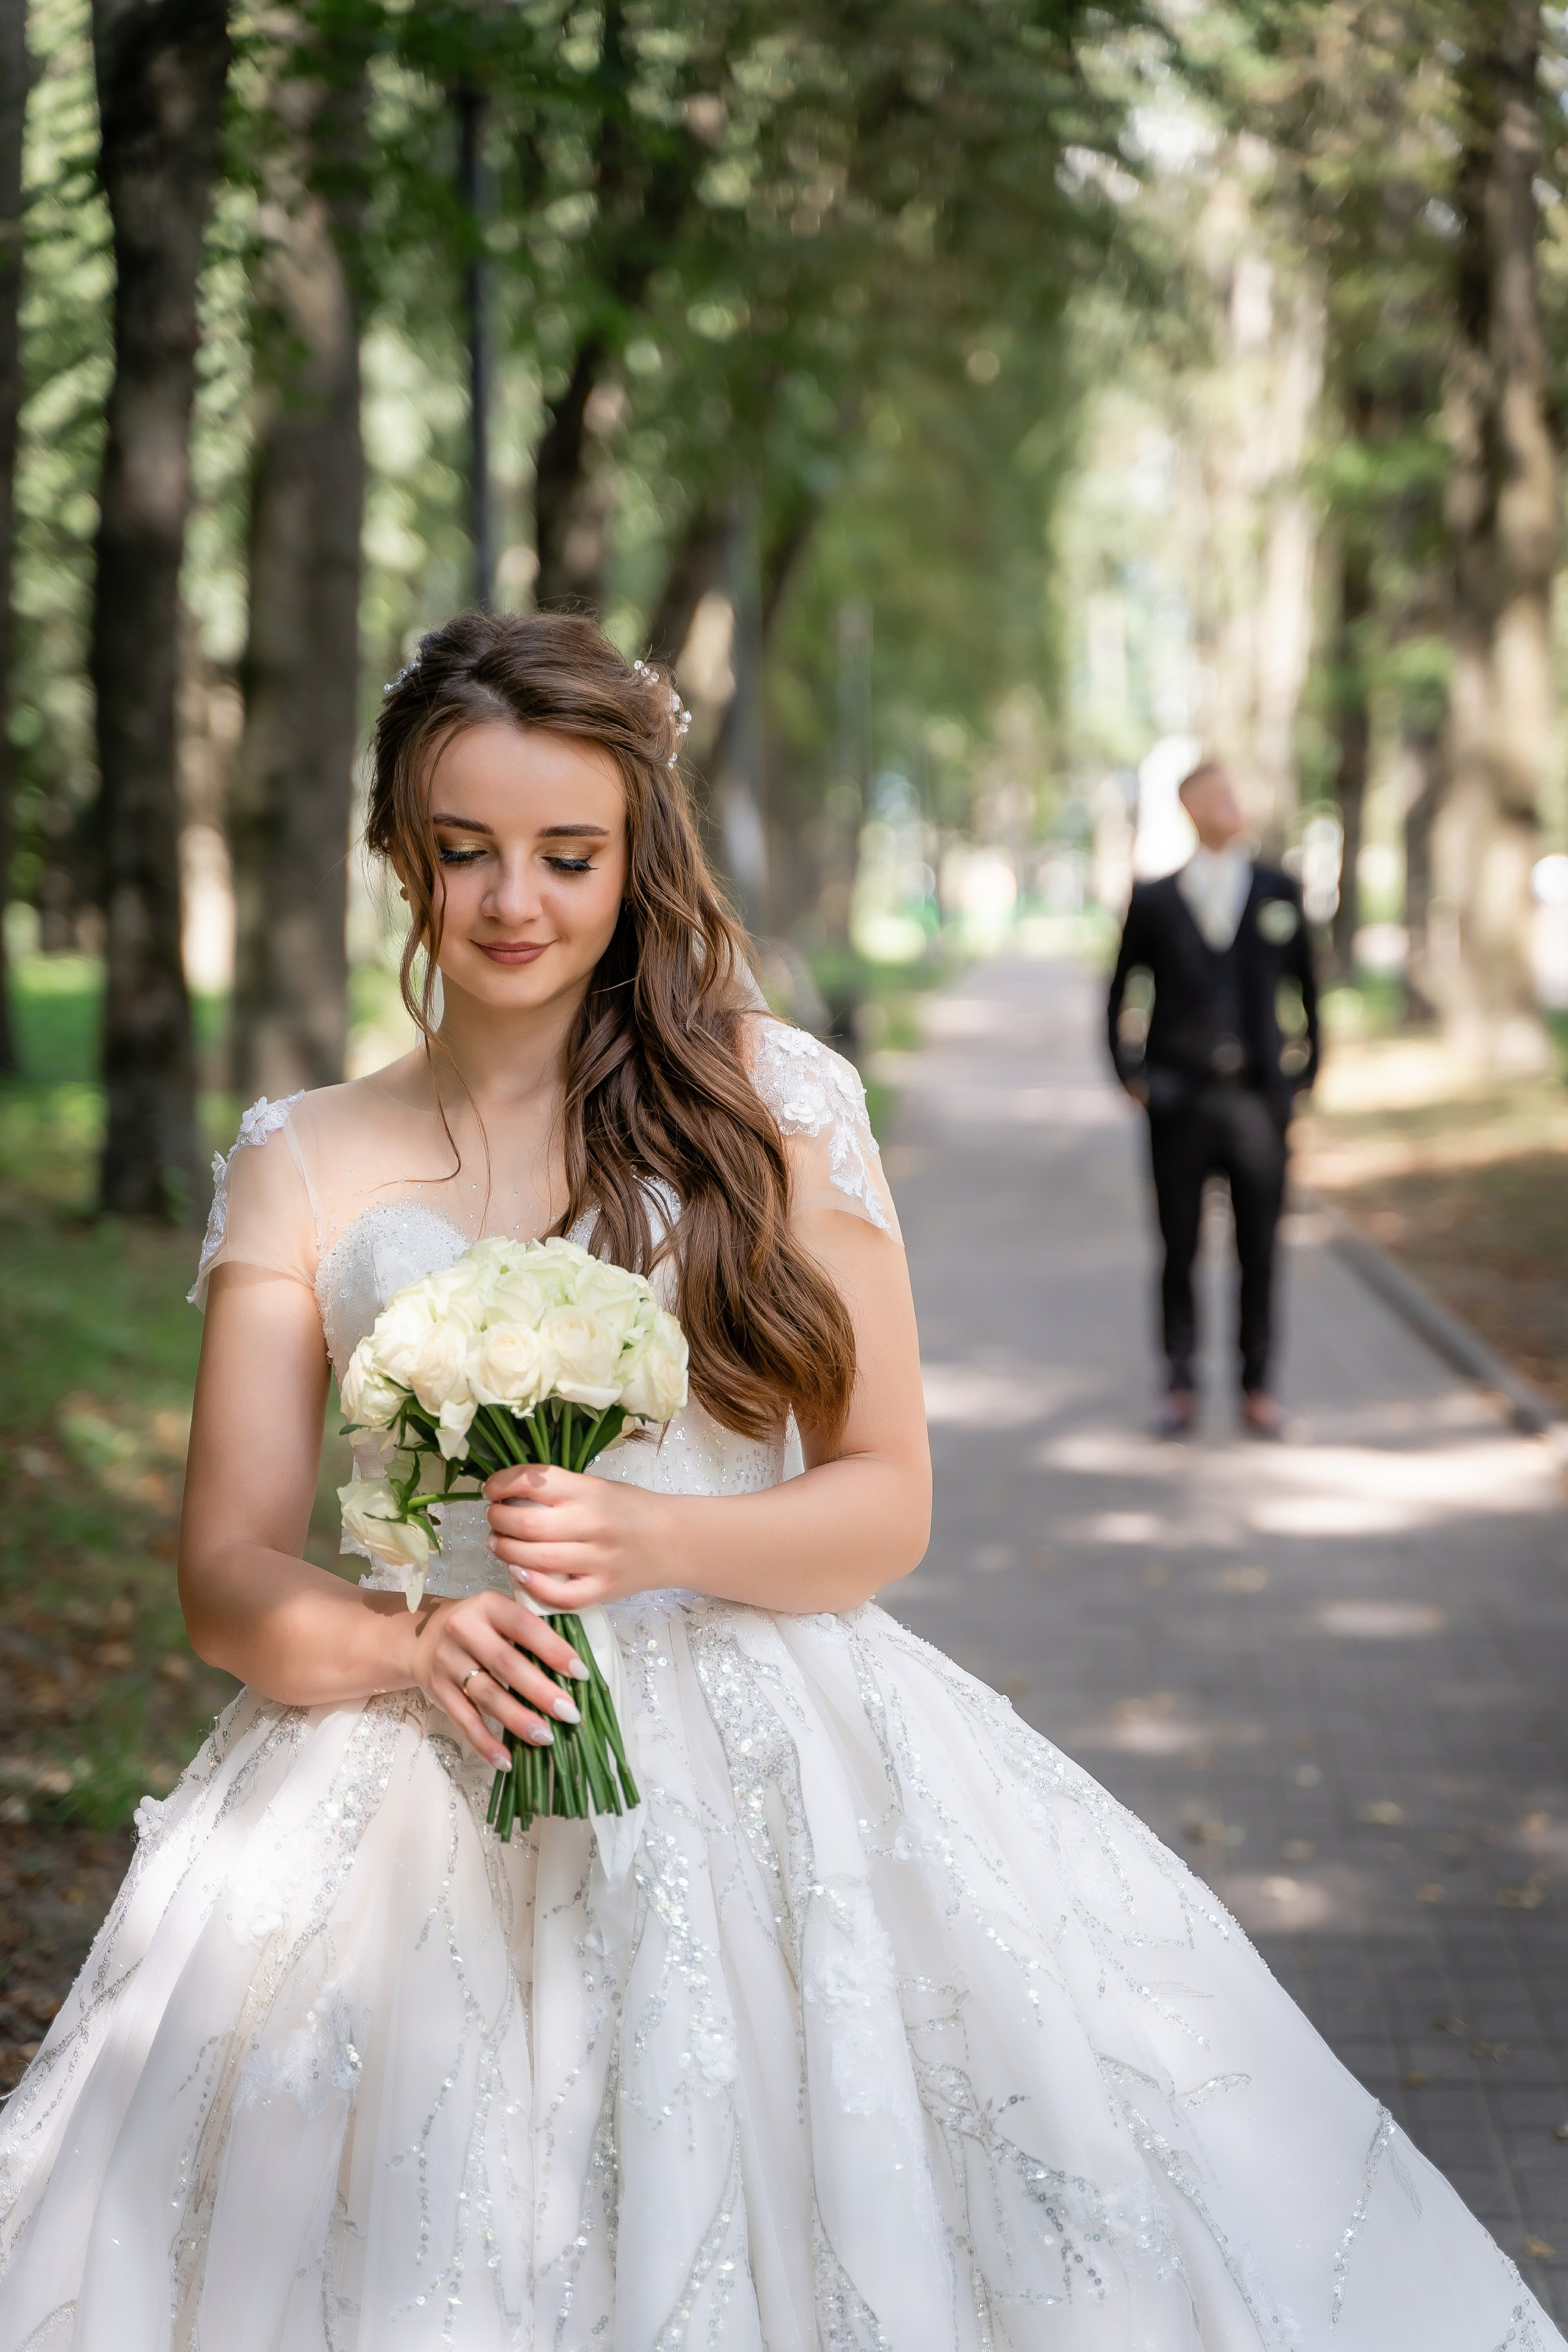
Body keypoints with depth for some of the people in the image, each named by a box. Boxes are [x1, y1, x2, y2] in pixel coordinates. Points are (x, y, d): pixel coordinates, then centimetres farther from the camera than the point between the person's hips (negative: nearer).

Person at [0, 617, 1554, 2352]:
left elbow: (885, 1503, 2)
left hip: (770, 1788, -1)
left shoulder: (771, 1103, 2)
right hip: (418, 1791, 1)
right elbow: (228, 1573, 3)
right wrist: (411, 1644, -18)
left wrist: (653, 1540, -17)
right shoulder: (301, 1165, 6)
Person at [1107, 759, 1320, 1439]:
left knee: (1259, 1252, 3)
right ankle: (1180, 1388, 11)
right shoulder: (1154, 900, 4)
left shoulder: (1280, 893, 7)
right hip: (1180, 1102, -1)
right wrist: (1132, 1077, 4)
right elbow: (1119, 996, 11)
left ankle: (1258, 1388, 11)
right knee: (1179, 1250, 2)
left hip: (1259, 1099, 1)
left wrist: (1304, 1076, 7)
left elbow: (1307, 991, 11)